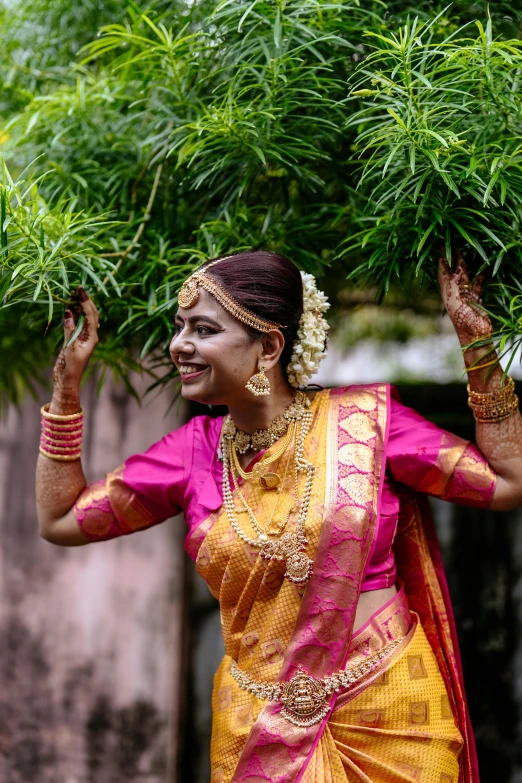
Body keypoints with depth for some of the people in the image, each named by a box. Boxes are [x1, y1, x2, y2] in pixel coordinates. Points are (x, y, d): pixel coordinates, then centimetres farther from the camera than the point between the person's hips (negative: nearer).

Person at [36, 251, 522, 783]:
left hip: (387, 709, -2)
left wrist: (476, 341, -13)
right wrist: (67, 377, 0)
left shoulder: (362, 418, -10)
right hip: (257, 725, 3)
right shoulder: (195, 449, -1)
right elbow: (59, 520, 4)